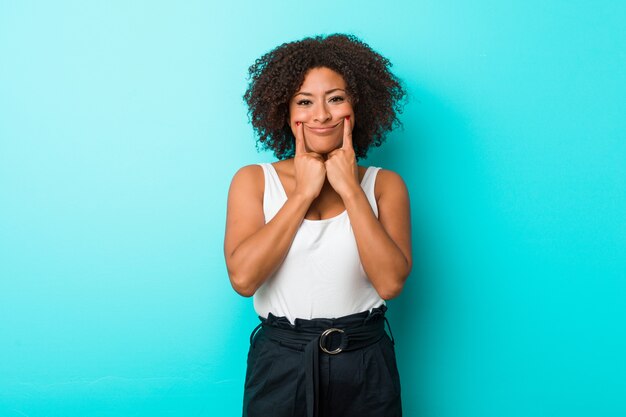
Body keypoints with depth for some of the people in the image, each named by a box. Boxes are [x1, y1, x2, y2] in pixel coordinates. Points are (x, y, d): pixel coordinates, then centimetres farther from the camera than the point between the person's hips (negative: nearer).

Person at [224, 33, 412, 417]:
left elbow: (391, 282, -14)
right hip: (279, 363, 0)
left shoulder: (385, 184, -1)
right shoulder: (254, 180, -2)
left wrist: (350, 190, -14)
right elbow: (243, 278, -15)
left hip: (365, 367, 1)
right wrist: (303, 194, -13)